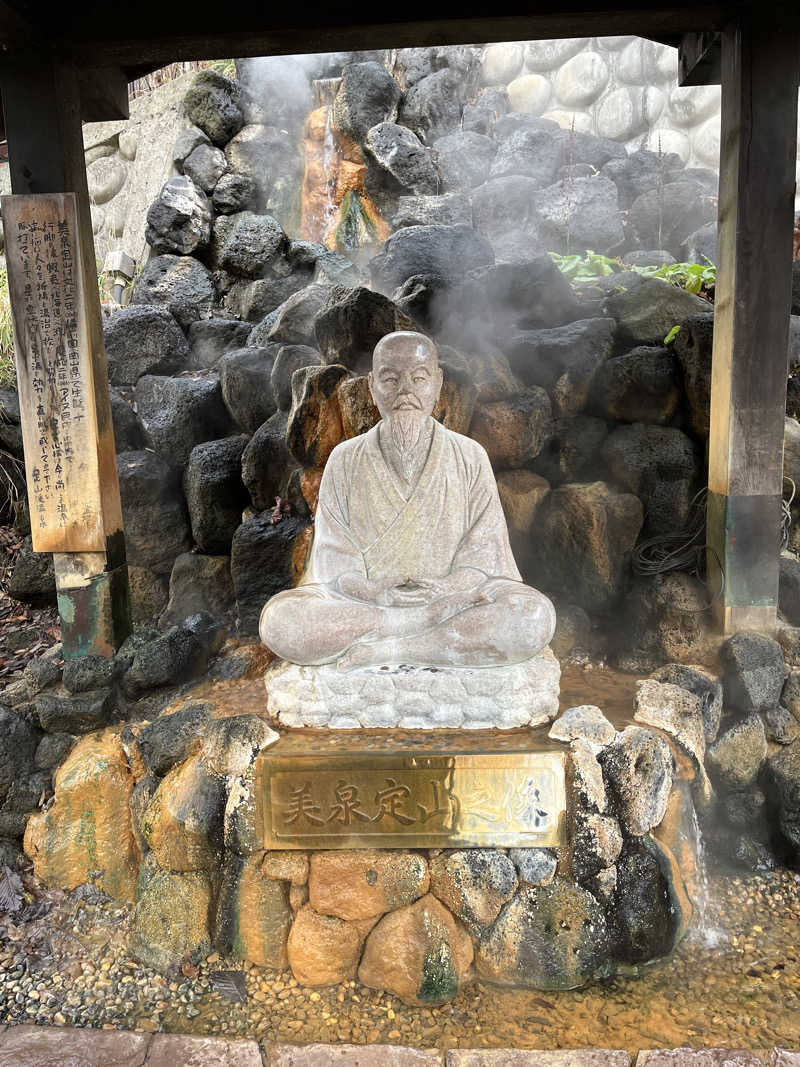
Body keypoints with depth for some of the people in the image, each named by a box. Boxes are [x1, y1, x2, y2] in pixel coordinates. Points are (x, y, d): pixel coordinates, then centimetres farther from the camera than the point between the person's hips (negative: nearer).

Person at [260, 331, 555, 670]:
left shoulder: (469, 457, 3)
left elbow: (482, 557, -1)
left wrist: (444, 589, -22)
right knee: (277, 618, -28)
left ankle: (385, 649, -24)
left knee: (536, 616, -28)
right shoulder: (345, 461, 3)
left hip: (451, 595, 0)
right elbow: (336, 564, -2)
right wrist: (381, 594, -22)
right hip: (362, 600, 1)